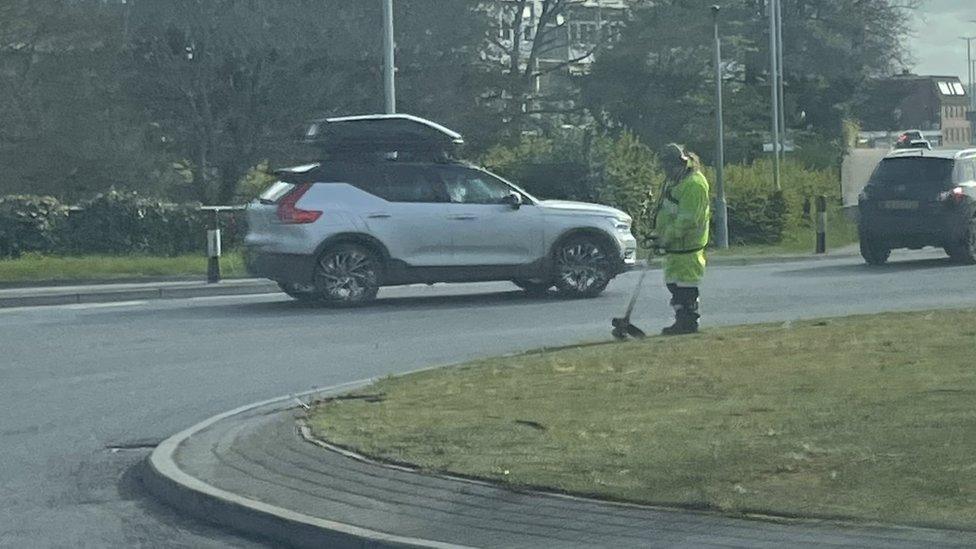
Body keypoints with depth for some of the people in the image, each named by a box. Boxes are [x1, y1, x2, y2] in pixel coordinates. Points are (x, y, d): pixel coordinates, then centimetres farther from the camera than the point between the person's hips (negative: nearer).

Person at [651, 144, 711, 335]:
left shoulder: (694, 184, -18)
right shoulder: (673, 182, 16)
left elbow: (687, 219, -22)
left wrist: (666, 238, -21)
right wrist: (658, 235, 16)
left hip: (687, 245, -10)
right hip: (673, 245, 10)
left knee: (686, 286, -7)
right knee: (673, 283, 13)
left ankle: (689, 323, -1)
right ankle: (682, 321, 20)